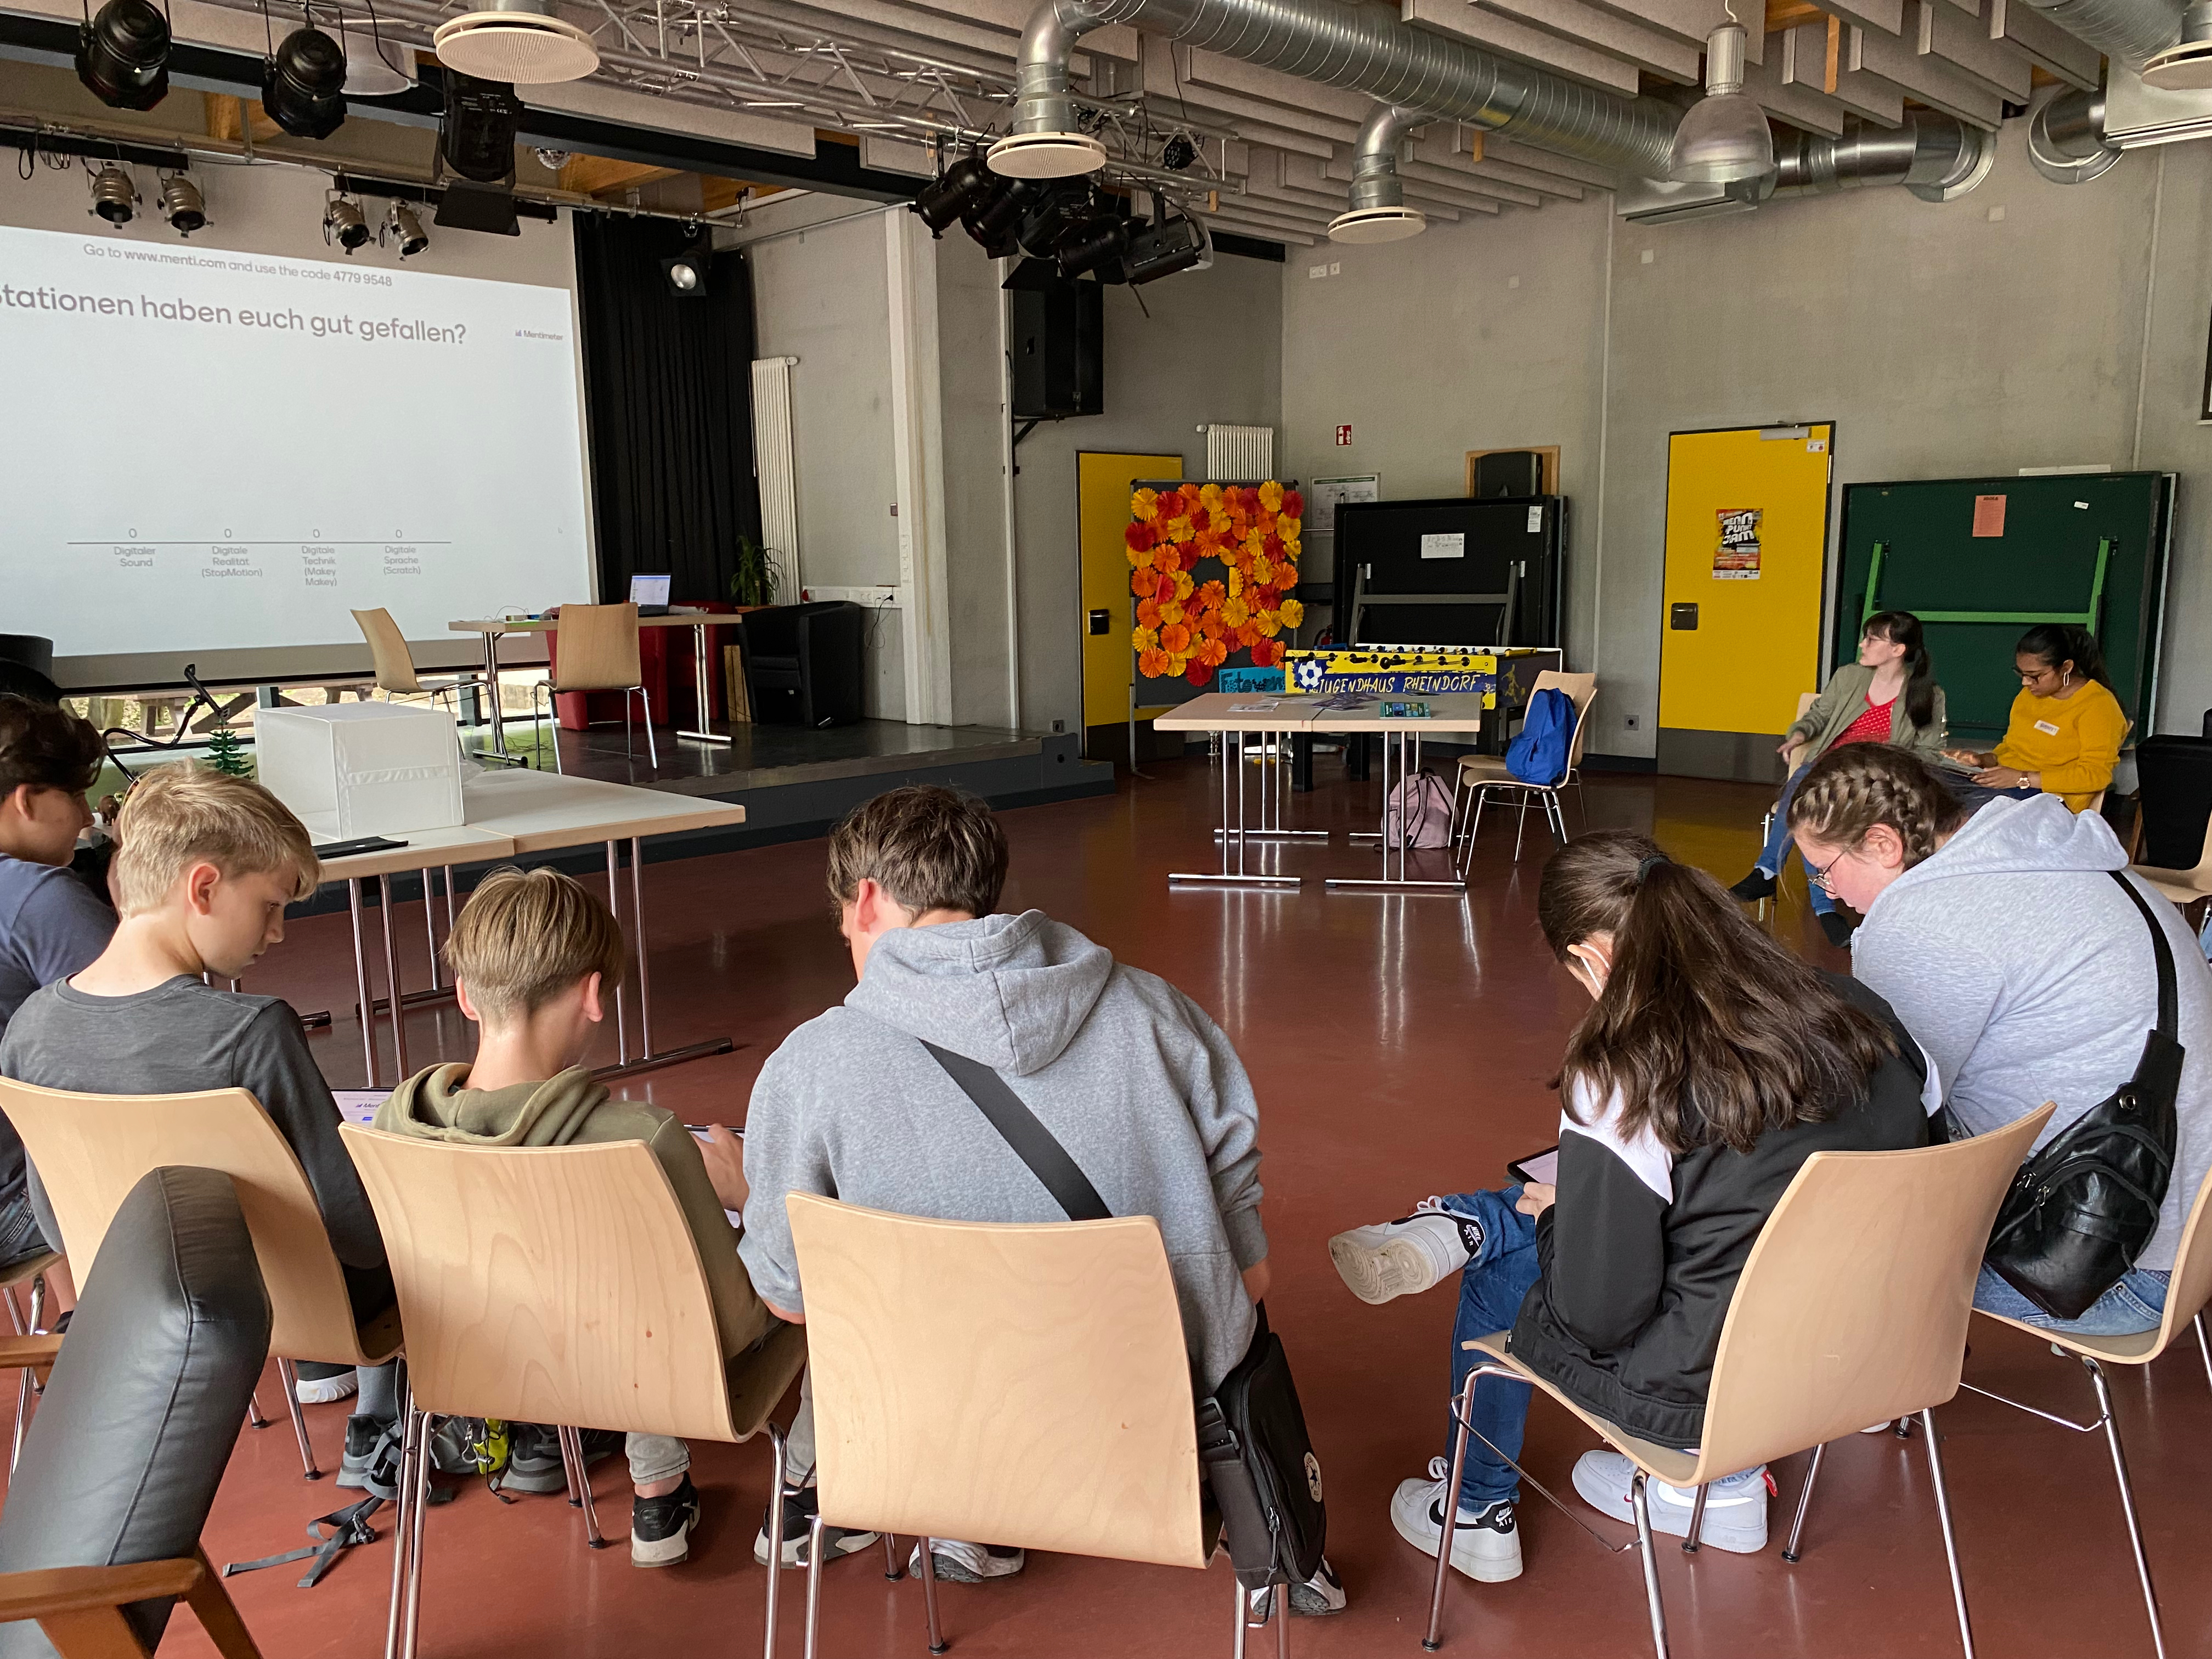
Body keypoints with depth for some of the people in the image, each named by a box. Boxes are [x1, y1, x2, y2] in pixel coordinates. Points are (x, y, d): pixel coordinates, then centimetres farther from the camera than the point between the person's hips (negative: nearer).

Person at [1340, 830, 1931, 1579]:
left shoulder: (1622, 1076, -25)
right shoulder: (1849, 1012, -9)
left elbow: (1595, 1315, -22)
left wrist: (1553, 1217, 0)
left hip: (1706, 1391, -6)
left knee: (1501, 1271, 19)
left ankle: (1475, 1511, 33)